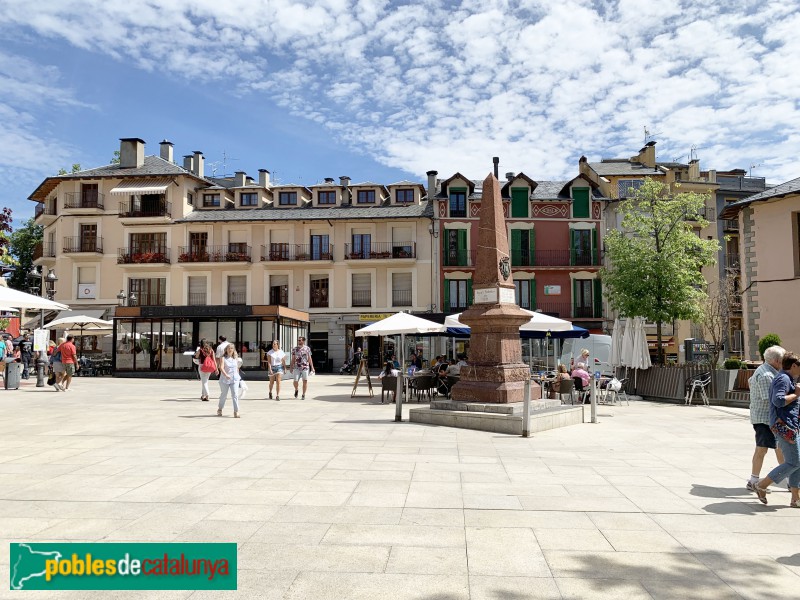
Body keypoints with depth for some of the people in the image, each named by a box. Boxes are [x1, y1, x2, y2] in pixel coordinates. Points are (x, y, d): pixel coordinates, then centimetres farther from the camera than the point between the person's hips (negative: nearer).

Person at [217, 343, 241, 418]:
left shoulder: (236, 358, 7)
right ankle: (220, 409, 35)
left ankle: (236, 412, -8)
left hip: (234, 379, 2)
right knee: (223, 395, 12)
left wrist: (238, 376, 22)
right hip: (224, 379, -2)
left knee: (235, 395, -8)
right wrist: (226, 375, -36)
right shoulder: (223, 358, -6)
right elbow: (221, 367, -20)